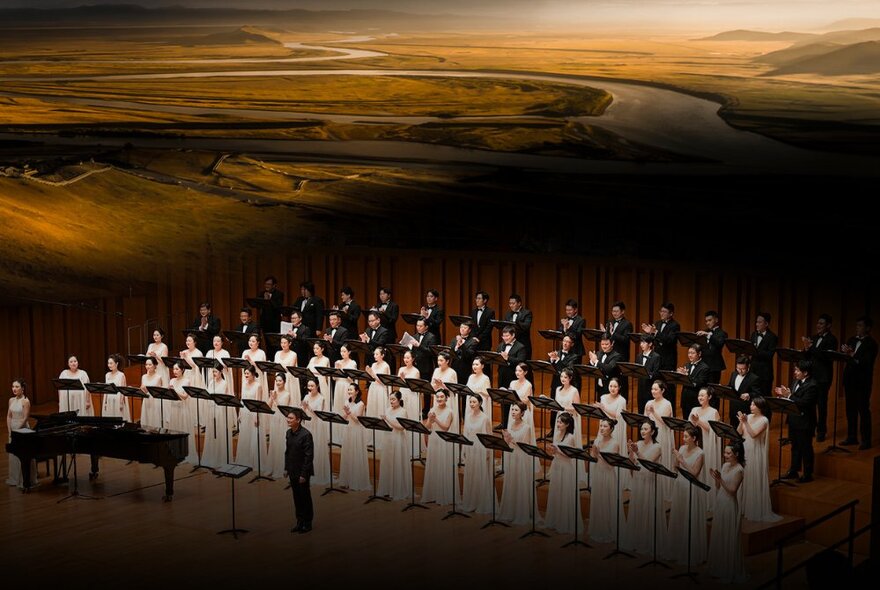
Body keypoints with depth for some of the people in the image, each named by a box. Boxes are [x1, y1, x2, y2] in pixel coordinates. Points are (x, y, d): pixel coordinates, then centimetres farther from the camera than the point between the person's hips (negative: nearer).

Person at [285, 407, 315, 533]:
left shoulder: (305, 435, -20)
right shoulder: (289, 433, 4)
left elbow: (309, 456, -19)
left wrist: (304, 474, -18)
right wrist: (286, 468, 11)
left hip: (302, 473, -7)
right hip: (293, 472, 7)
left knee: (305, 498, 6)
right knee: (297, 498, 15)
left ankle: (307, 523, 18)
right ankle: (300, 522, 26)